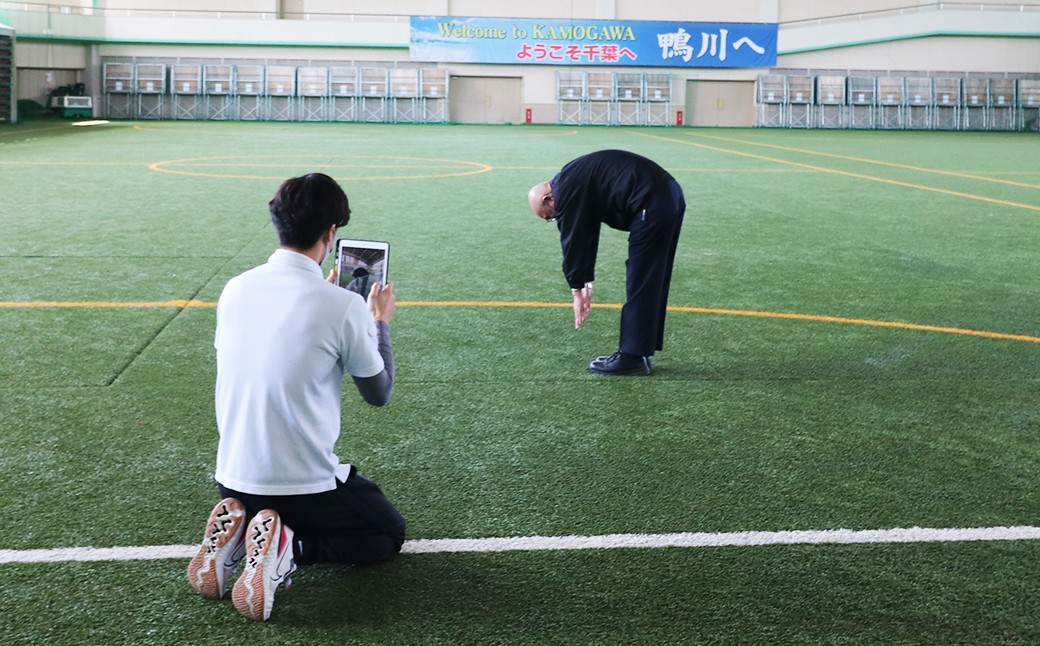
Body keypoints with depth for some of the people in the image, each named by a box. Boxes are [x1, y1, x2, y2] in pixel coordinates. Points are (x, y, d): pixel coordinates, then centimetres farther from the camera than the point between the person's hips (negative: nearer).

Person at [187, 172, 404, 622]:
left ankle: (235, 537, 4)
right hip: (305, 483, -6)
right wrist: (380, 324, 13)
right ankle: (288, 547, -7)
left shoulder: (235, 289, -2)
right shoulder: (344, 307, -17)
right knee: (389, 533, 20)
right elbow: (379, 394, -2)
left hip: (233, 478, 6)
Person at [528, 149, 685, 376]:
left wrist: (577, 289, 4)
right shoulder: (575, 179, 24)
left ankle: (632, 357, 3)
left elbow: (573, 242, -5)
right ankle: (641, 352, 21)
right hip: (670, 196, 10)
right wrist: (587, 282, 27)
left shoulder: (565, 189, -6)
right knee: (653, 283, 14)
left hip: (651, 204, -10)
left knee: (641, 283, -3)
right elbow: (586, 236, 27)